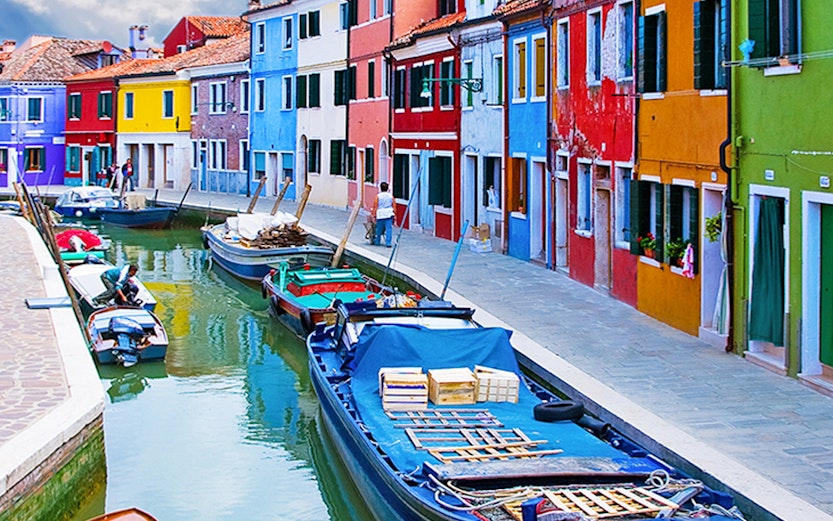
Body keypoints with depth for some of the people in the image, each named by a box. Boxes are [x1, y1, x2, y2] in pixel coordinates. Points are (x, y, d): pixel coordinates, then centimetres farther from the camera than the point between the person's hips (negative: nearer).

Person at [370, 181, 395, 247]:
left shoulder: (378, 196, -1)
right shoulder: (391, 196, 7)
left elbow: (375, 207, -2)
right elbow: (394, 207, 9)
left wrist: (374, 215, 4)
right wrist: (394, 217, 15)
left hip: (380, 215, -1)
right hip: (389, 215, 1)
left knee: (379, 229, 11)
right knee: (389, 229, -1)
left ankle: (377, 241, 26)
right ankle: (388, 243, -6)